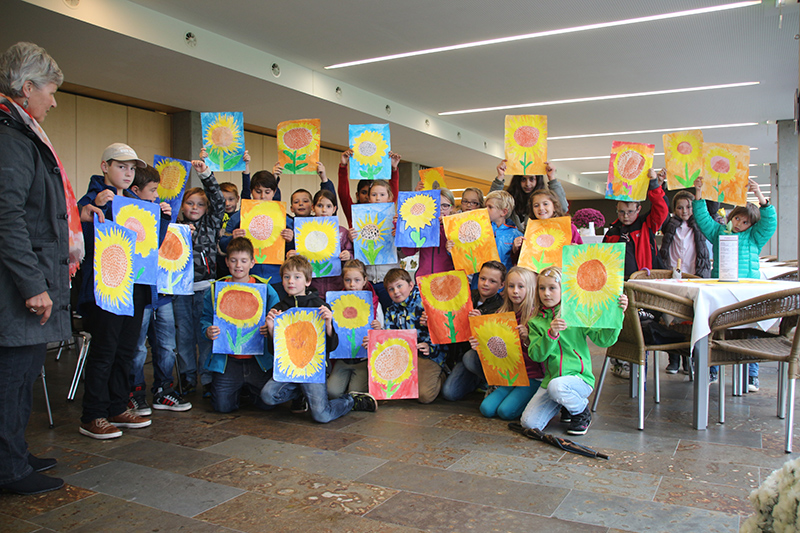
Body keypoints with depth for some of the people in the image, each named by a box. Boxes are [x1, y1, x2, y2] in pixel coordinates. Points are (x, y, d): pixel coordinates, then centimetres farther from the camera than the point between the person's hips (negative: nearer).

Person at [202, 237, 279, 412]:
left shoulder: (266, 289, 0)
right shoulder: (215, 289, 3)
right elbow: (206, 319, 8)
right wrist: (208, 331, -14)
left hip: (258, 358, 0)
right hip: (226, 359, 1)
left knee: (267, 402, -6)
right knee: (223, 406, -9)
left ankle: (248, 387, 29)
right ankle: (239, 387, 27)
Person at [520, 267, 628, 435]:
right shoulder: (535, 322, 5)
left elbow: (603, 339, -11)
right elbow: (536, 355, -6)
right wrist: (550, 334, -22)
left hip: (579, 378, -3)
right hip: (550, 379, 4)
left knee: (556, 386, -38)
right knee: (529, 422, -12)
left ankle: (582, 411, -3)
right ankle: (563, 402, 17)